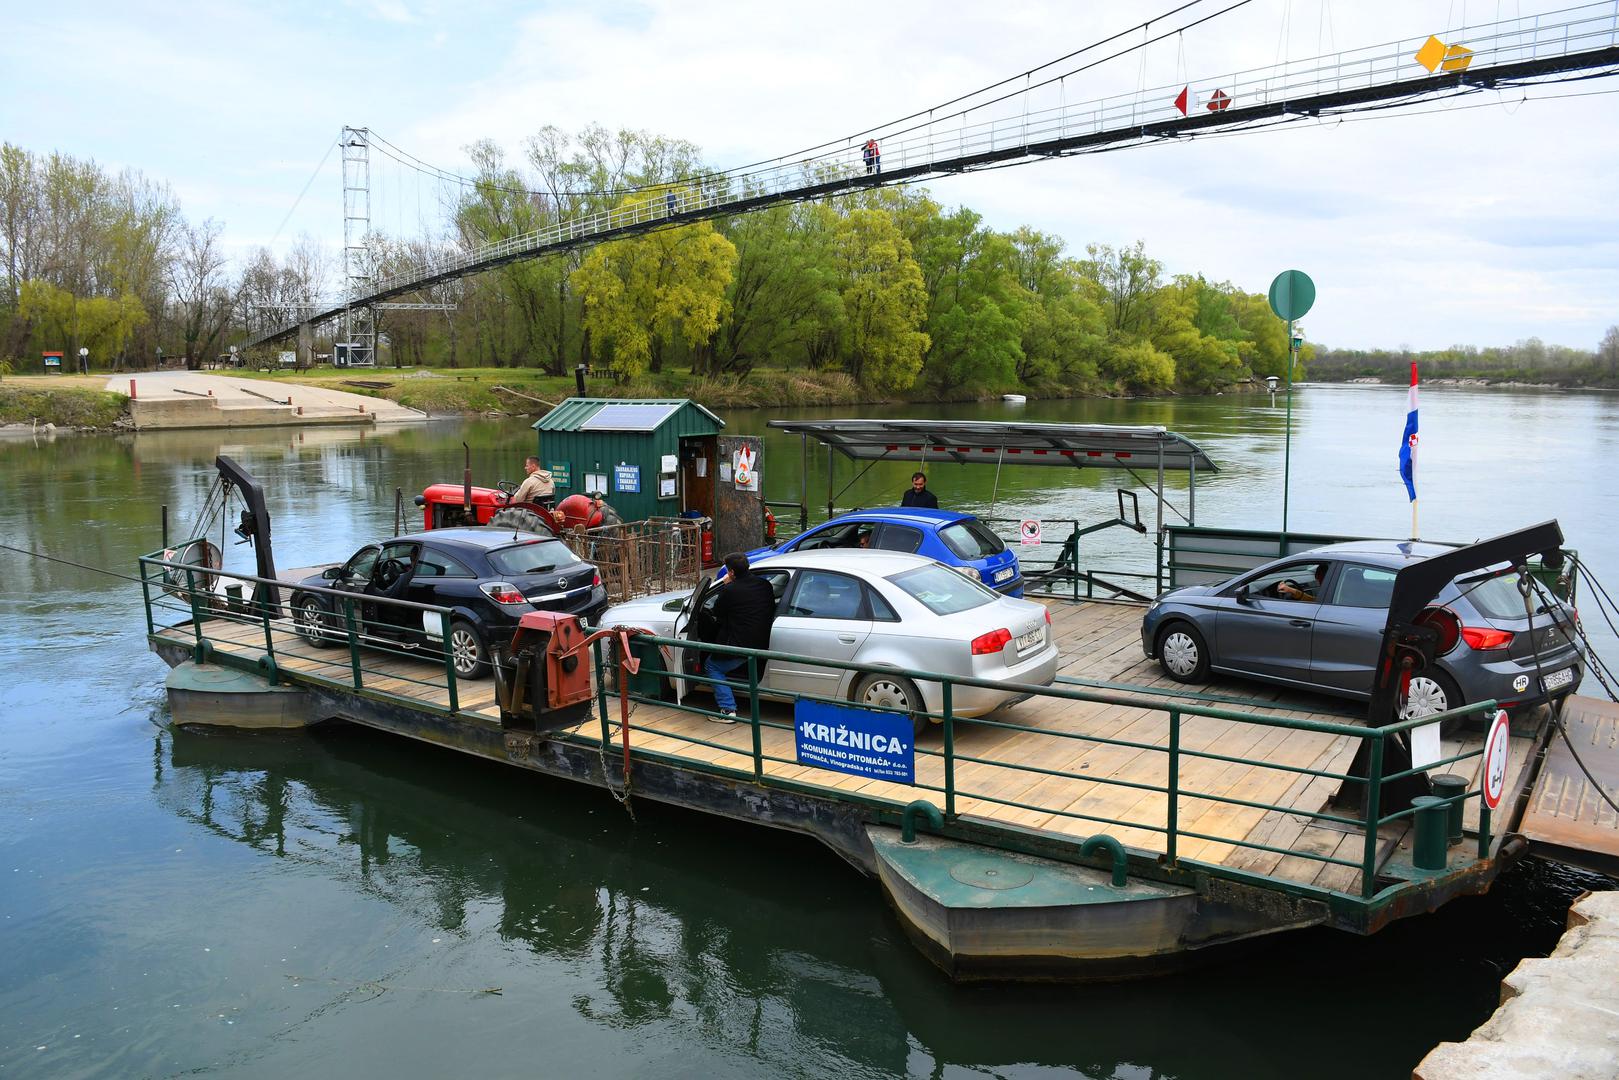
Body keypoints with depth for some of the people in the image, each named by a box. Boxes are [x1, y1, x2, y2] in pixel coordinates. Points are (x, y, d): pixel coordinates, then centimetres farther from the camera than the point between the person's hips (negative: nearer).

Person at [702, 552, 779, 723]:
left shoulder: (730, 590, -15)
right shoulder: (765, 585, 4)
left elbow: (717, 613, 3)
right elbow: (772, 609, 20)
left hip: (740, 645, -7)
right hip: (762, 643, 7)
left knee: (711, 666, 12)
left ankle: (728, 710, 1)